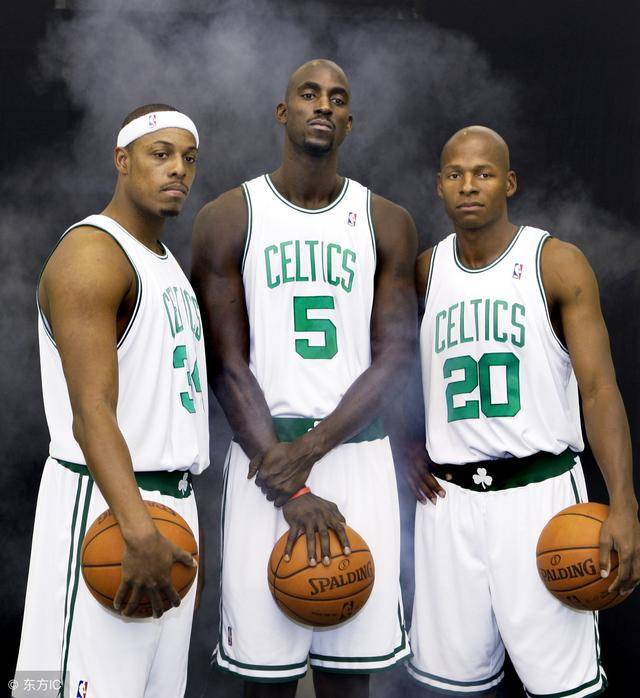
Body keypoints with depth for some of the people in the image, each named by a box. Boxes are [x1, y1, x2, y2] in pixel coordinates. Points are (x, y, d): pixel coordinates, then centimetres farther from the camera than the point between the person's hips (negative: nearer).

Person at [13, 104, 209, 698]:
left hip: (172, 500, 9)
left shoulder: (167, 263, 18)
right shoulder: (92, 254, -13)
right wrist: (138, 532, -31)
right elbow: (91, 413, -23)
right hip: (104, 504, -9)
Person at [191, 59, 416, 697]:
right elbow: (227, 363, -4)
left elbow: (393, 357, 1)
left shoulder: (388, 223, 7)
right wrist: (290, 491, -12)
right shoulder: (228, 217, 2)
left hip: (358, 452, 2)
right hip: (264, 452, -1)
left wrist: (313, 448, -14)